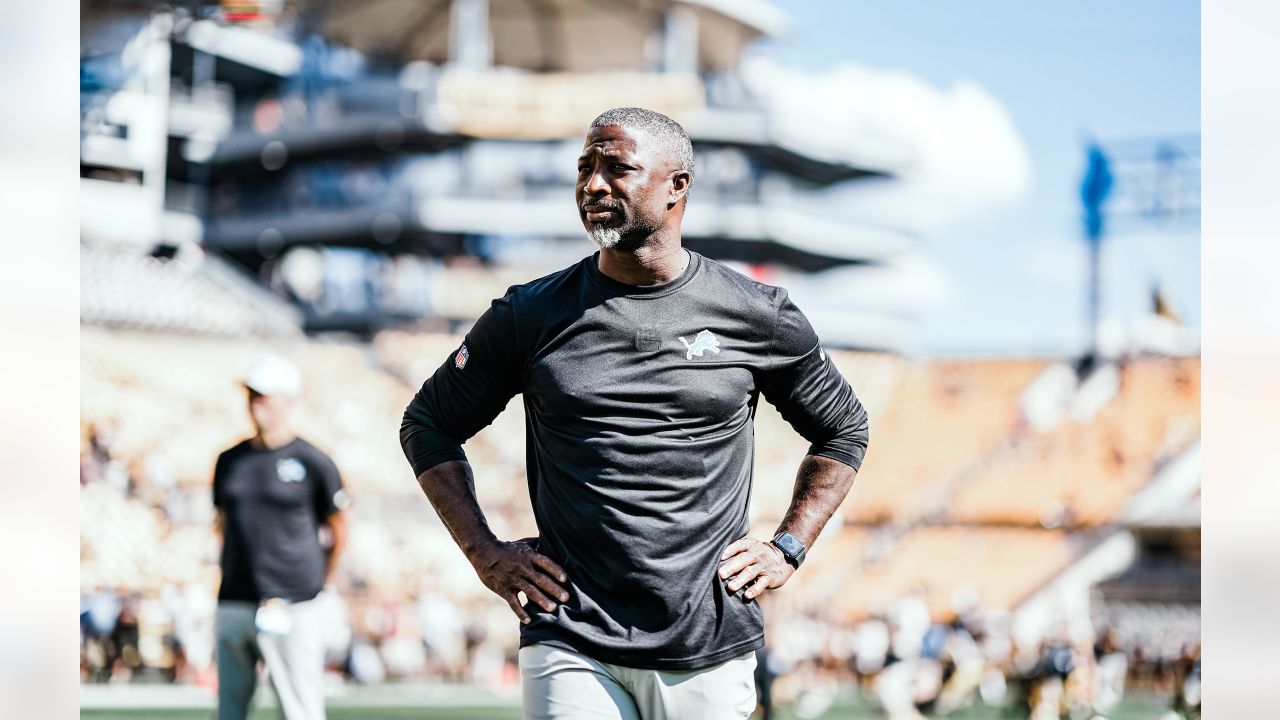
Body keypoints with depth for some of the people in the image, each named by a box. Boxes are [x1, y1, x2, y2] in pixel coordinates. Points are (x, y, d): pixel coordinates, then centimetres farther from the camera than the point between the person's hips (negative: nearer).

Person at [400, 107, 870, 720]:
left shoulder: (755, 316, 4)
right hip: (571, 651, -1)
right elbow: (428, 423, 14)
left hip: (712, 653, 1)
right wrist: (484, 552, 4)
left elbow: (843, 428, 18)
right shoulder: (531, 314, 3)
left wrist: (788, 547, 8)